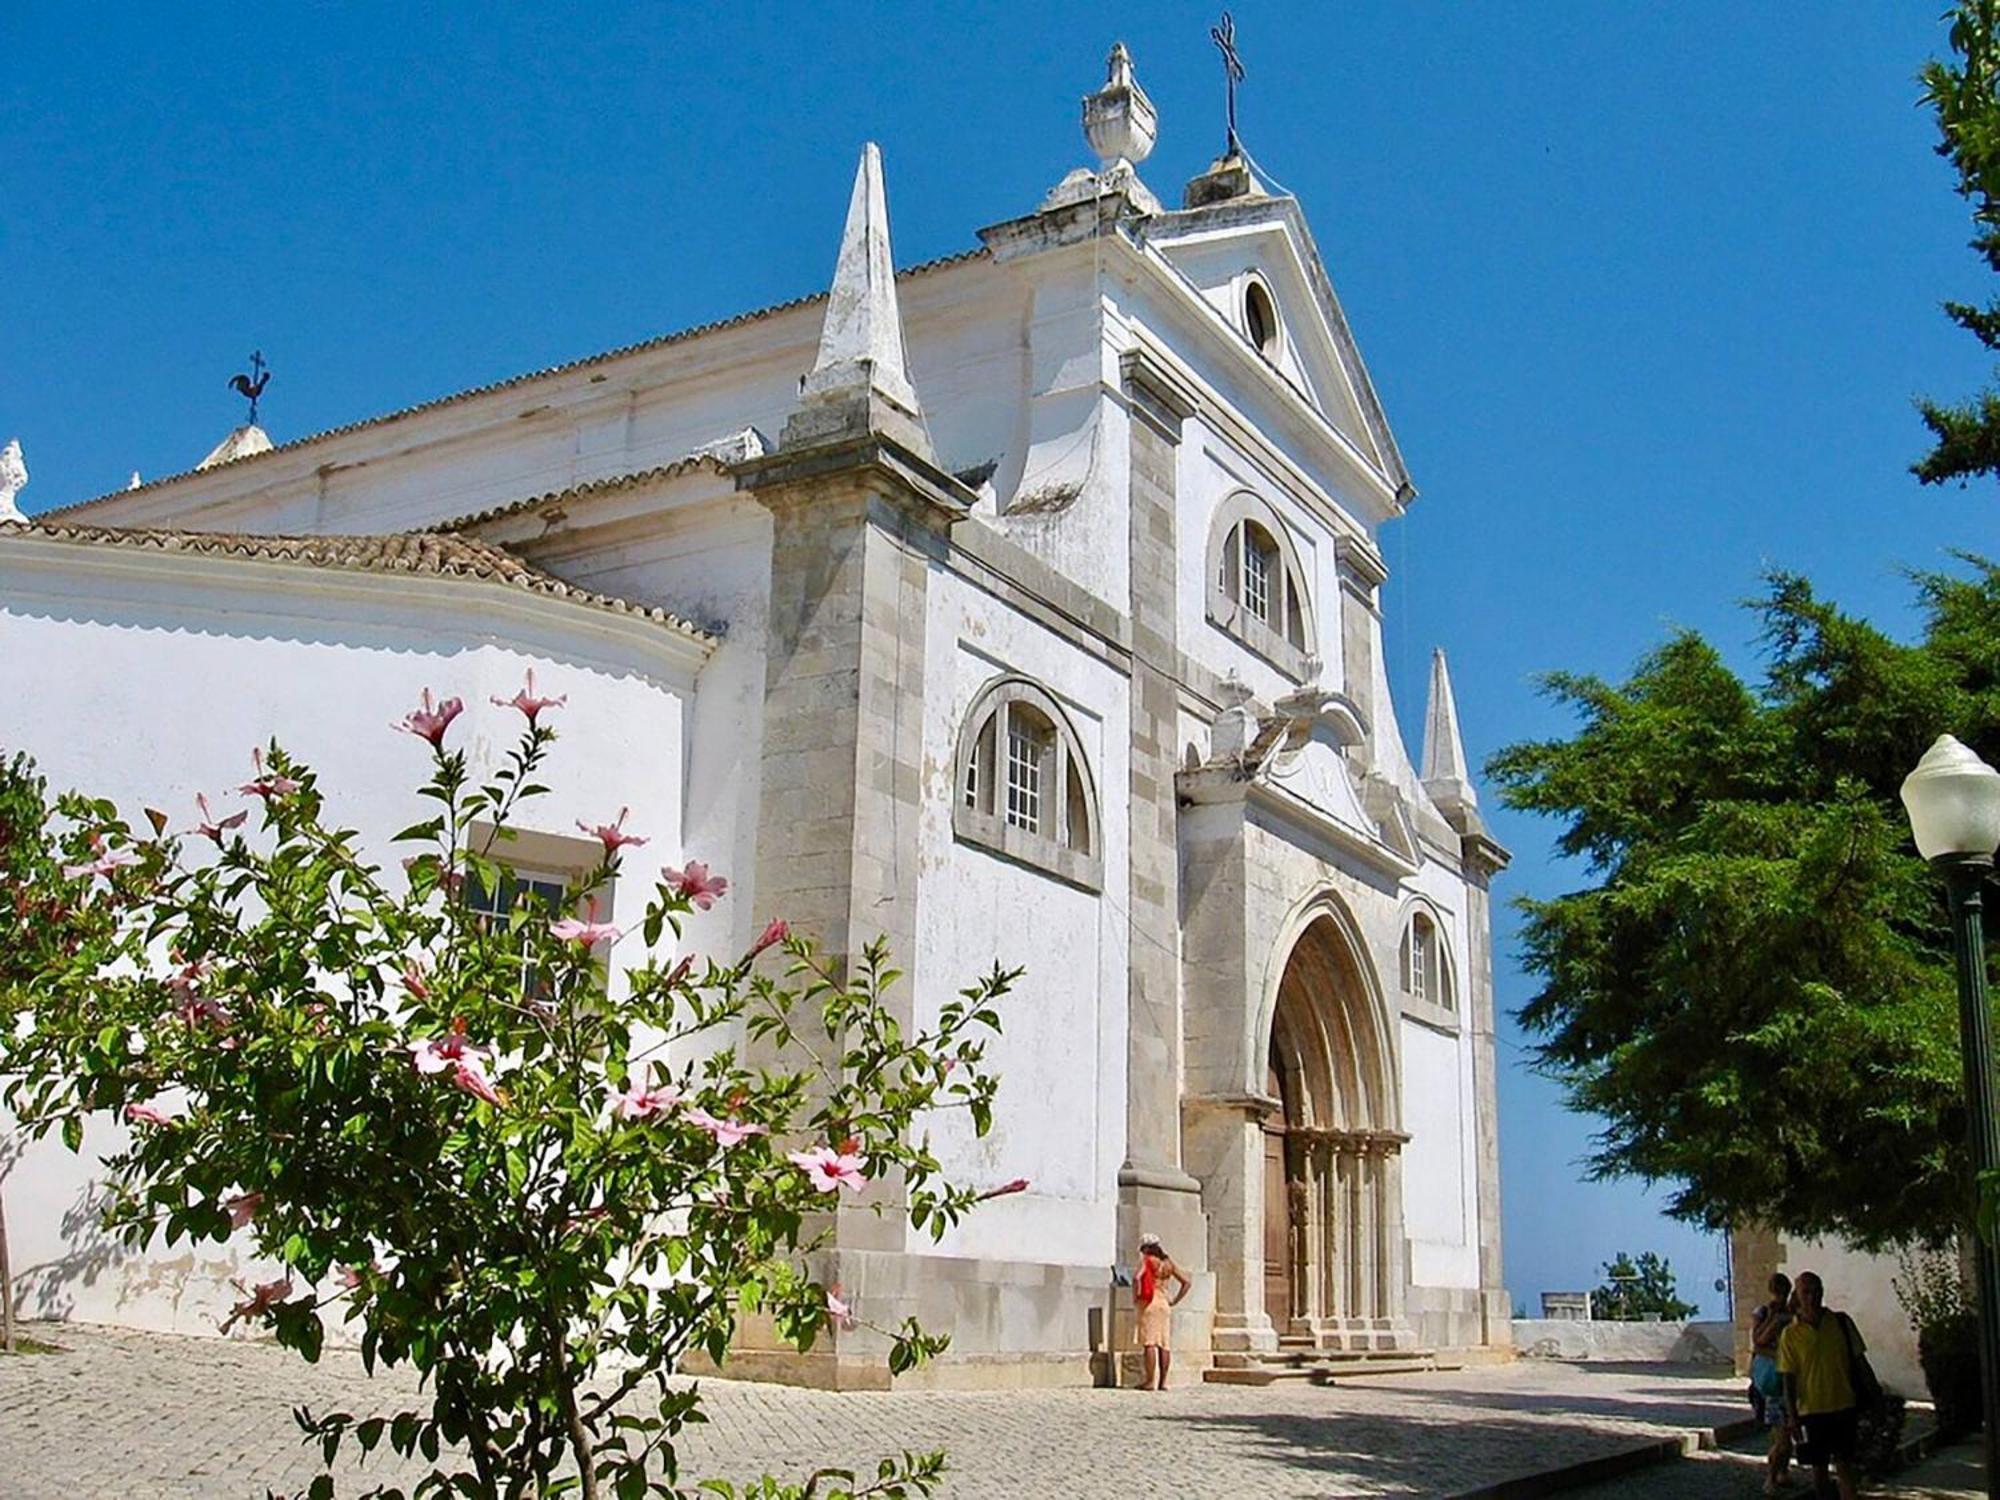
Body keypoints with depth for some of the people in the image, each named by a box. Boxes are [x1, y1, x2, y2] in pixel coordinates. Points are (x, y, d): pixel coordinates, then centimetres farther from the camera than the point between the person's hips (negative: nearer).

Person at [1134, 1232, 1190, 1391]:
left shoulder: (1146, 1260, -4)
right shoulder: (1168, 1262, 13)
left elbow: (1137, 1278, -22)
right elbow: (1187, 1282, 14)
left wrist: (1135, 1297, -9)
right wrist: (1174, 1300, 14)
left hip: (1149, 1304, -6)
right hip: (1164, 1304, 6)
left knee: (1149, 1343, -8)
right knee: (1163, 1344, 6)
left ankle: (1150, 1381, -11)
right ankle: (1163, 1382, 6)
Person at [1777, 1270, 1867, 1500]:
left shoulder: (1842, 1323, -1)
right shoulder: (1790, 1334, -4)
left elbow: (1857, 1363, 6)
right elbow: (1788, 1379, -2)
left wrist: (1863, 1402, 6)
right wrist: (1792, 1416, -7)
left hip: (1844, 1406, 0)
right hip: (1811, 1410, 0)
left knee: (1844, 1466, -1)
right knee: (1818, 1466, 11)